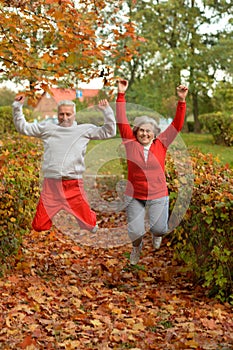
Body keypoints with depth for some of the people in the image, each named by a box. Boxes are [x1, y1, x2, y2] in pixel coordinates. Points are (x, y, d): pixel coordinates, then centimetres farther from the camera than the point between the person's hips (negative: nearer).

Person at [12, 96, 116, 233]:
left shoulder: (85, 130, 8)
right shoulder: (47, 128, 11)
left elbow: (109, 131, 8)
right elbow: (23, 127, 18)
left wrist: (107, 111, -1)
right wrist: (18, 106, 10)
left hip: (74, 186, -1)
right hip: (51, 184, 1)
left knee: (89, 225, 2)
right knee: (39, 226, 2)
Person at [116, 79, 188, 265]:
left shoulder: (161, 144, -2)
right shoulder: (131, 143, -5)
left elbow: (177, 125, -5)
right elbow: (122, 121, -7)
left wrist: (182, 101, -14)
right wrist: (121, 94, -12)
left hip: (158, 196, 0)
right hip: (134, 196, 0)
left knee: (159, 228, -6)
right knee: (135, 232, 0)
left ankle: (156, 234, 35)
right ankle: (137, 247, 38)